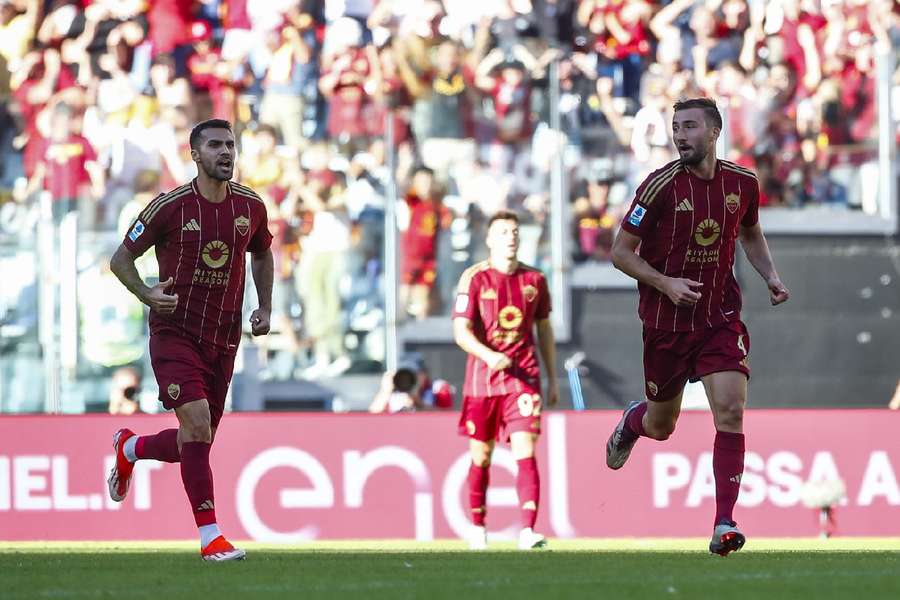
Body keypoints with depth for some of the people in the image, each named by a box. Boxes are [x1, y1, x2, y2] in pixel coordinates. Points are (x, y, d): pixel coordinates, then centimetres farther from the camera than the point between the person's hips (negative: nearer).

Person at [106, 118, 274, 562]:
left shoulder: (251, 206, 3)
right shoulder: (170, 207, -9)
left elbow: (262, 255, 23)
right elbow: (121, 259, -1)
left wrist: (265, 308, 9)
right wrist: (146, 294, -19)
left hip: (223, 340, 5)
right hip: (175, 332, -5)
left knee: (196, 444, 10)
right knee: (197, 423, -21)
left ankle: (129, 449, 43)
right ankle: (209, 536, -15)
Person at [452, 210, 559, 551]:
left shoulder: (534, 280, 7)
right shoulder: (474, 279, -4)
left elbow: (544, 330, 17)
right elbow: (461, 331, -12)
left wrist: (553, 379, 16)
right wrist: (490, 356, -29)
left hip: (524, 376, 1)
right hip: (483, 377, -1)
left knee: (525, 451, -12)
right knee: (481, 455, 8)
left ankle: (527, 531, -20)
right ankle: (477, 528, 25)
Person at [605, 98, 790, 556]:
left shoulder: (743, 183, -1)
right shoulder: (661, 186, -13)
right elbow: (621, 252, -7)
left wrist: (770, 276, 3)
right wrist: (666, 283, -20)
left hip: (720, 317, 2)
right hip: (666, 322, -2)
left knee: (730, 410, -17)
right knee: (661, 426, 12)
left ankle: (724, 524, -14)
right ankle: (630, 423, 52)